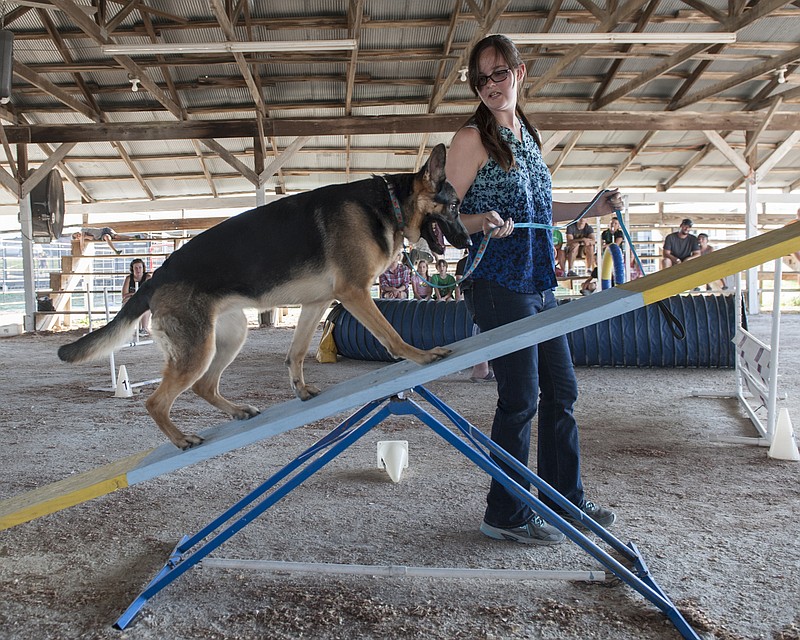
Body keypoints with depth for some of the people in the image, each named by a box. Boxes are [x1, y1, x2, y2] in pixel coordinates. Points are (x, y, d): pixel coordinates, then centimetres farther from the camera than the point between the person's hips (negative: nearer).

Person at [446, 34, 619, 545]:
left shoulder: (527, 134, 17)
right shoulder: (472, 138, -6)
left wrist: (592, 209, 19)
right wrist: (483, 222, -29)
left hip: (540, 283, 8)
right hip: (500, 286, -8)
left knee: (561, 391, 13)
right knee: (520, 399, -4)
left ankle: (566, 499, 29)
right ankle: (506, 515, 12)